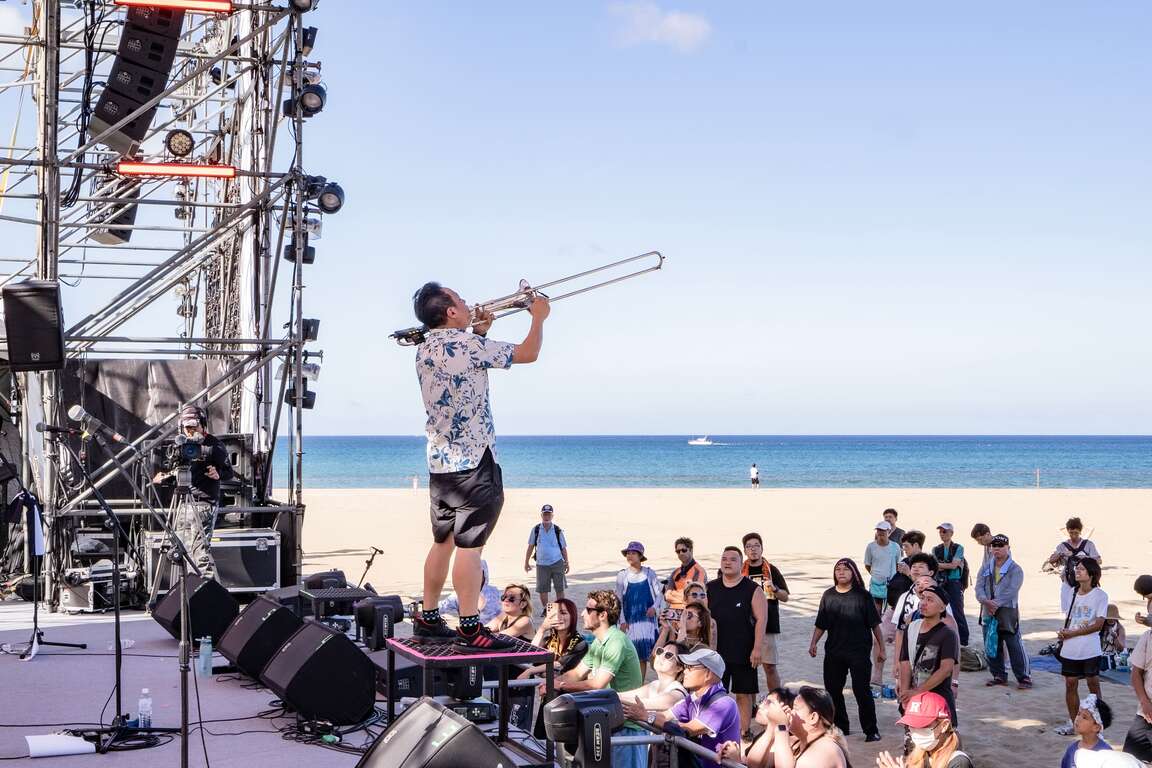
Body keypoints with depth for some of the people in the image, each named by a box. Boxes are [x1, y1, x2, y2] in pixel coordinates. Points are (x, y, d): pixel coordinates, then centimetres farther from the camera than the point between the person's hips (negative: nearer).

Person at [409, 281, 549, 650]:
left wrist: (479, 331, 23)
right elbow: (527, 354, -7)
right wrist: (539, 318, 9)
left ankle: (428, 619, 21)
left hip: (439, 461, 9)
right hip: (474, 461, -9)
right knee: (470, 545, -7)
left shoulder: (425, 348, 9)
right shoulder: (468, 344, -15)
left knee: (443, 542, 15)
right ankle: (470, 629, -6)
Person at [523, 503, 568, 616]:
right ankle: (544, 608, 18)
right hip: (542, 564, 1)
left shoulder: (557, 530, 2)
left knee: (559, 588, 1)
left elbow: (563, 548, 9)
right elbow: (530, 547, 10)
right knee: (542, 589, 2)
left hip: (557, 563, -1)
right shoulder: (536, 530, 3)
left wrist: (566, 563, 5)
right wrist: (526, 562, 9)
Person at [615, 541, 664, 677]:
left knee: (644, 655, -1)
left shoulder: (649, 573, 4)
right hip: (630, 621, 0)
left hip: (647, 618, 0)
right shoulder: (622, 575, 3)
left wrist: (654, 607, -13)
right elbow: (618, 600, 4)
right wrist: (622, 620, -3)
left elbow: (659, 595, 6)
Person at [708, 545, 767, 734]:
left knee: (744, 695, 3)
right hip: (716, 652, 3)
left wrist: (757, 648, -14)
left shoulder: (753, 590, -1)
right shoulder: (710, 588, 9)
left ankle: (743, 732, 10)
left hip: (744, 653, -3)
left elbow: (761, 619, -6)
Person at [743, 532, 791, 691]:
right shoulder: (740, 571, 8)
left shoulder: (772, 570, 7)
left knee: (770, 667, -2)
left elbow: (785, 597, 7)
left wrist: (774, 589, -12)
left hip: (768, 626, -1)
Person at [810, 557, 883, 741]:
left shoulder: (862, 595, -4)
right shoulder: (828, 595, 6)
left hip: (859, 651, -4)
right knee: (832, 690, 8)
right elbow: (821, 624, 11)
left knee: (862, 690, -5)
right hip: (834, 652, 4)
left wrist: (881, 648, -1)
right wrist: (813, 643, -1)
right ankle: (840, 727, 23)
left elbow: (874, 624, 0)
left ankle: (871, 730, 7)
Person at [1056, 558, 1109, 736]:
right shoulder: (1071, 595, 11)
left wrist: (1071, 633, -13)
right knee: (1070, 683, 6)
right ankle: (1073, 723, 14)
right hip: (1070, 649, 5)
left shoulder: (1100, 595, -6)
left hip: (1090, 649, -5)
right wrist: (1063, 632, -6)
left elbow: (1098, 624, -11)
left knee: (1093, 682, 0)